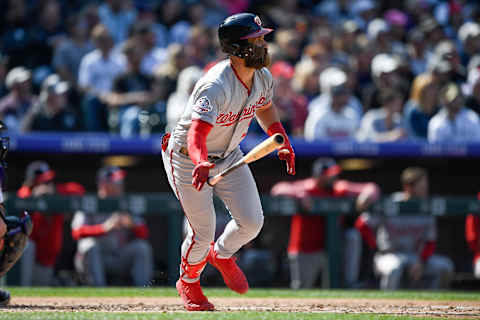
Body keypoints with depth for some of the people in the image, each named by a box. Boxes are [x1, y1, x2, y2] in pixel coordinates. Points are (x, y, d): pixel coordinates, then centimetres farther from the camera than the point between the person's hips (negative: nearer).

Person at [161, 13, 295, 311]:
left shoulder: (263, 77, -9)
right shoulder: (216, 87, -34)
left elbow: (265, 108, 14)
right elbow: (196, 133, -43)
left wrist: (283, 142, 2)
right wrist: (200, 164, -62)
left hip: (229, 156, 7)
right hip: (187, 159, -7)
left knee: (252, 221, -4)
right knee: (204, 231, -5)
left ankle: (222, 255, 30)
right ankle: (188, 282, 25)